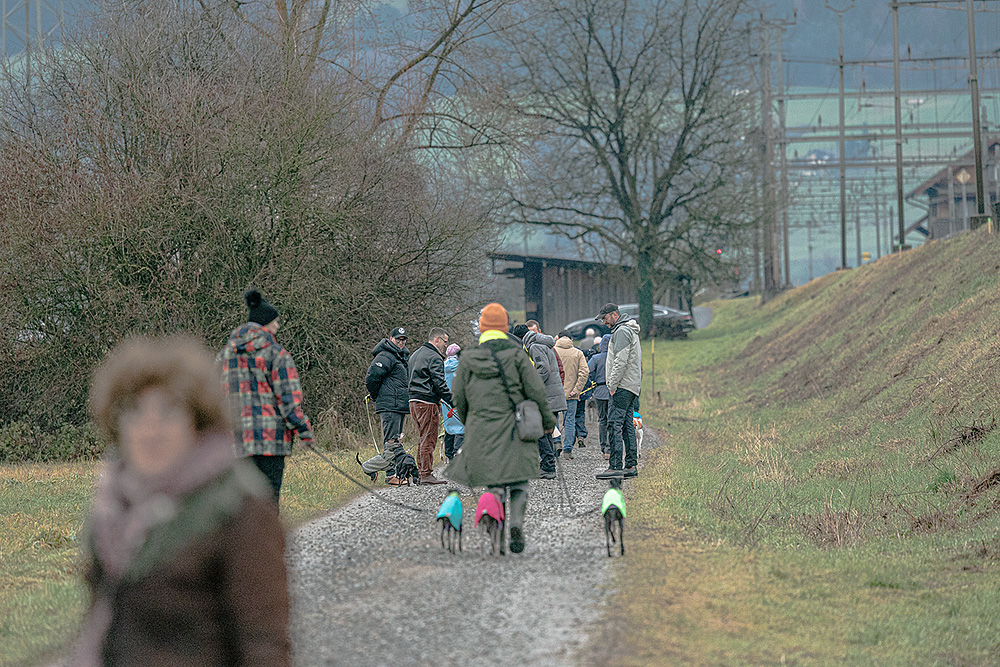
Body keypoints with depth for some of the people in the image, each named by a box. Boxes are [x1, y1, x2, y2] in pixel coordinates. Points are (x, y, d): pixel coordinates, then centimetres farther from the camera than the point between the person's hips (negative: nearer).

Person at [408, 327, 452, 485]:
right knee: (428, 440, -7)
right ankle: (426, 475, -7)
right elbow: (439, 383, -18)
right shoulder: (434, 358, -12)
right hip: (428, 402, -9)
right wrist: (453, 401, -15)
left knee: (423, 439, 15)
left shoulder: (415, 355, 20)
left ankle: (420, 472, 16)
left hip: (413, 401, 10)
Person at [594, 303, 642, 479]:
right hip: (631, 387, 11)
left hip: (623, 386, -11)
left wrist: (612, 385, -17)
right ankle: (631, 465, 10)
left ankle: (616, 466, -17)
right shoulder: (629, 331, 21)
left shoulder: (622, 331, -12)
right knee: (627, 425, 10)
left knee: (614, 424, -13)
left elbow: (621, 361, -20)